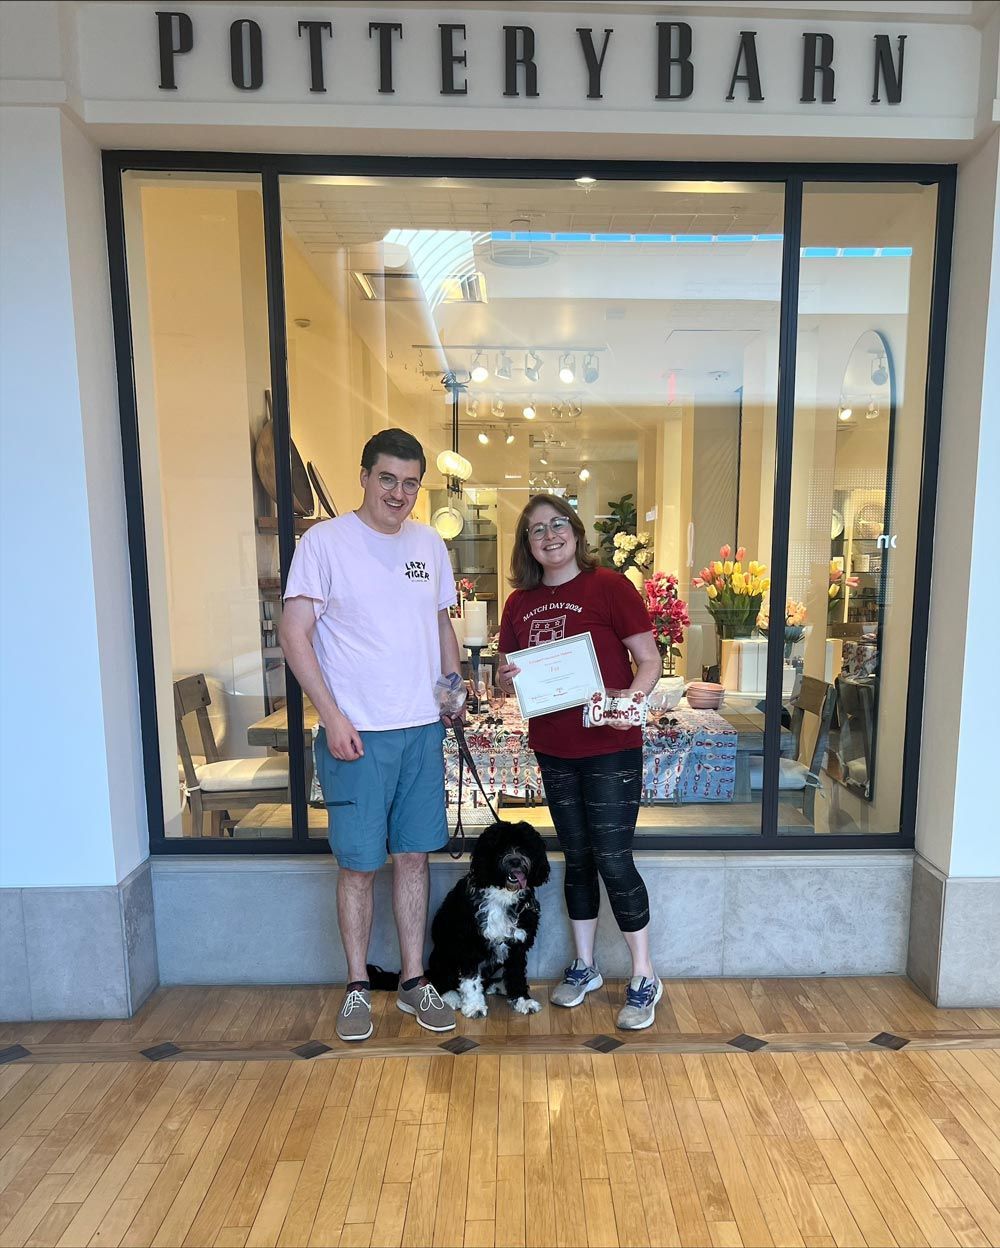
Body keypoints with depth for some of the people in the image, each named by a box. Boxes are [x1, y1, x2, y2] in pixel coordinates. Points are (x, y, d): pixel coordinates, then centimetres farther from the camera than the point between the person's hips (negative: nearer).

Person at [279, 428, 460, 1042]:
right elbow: (294, 634, -9)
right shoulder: (325, 541, -7)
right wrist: (333, 717, -15)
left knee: (414, 854, 13)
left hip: (423, 728, 5)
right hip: (357, 734, -4)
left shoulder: (430, 543, 9)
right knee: (359, 864, 7)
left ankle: (414, 979, 30)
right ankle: (358, 986, 28)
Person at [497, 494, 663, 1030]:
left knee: (613, 859, 1)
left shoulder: (610, 586, -9)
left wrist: (629, 699, -26)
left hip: (610, 747, -5)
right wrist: (506, 678, -11)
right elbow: (508, 677, 12)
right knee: (576, 856, 17)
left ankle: (643, 978, 23)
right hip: (553, 748, 5)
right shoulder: (519, 603, 5)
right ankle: (583, 966, 35)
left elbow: (650, 661, -9)